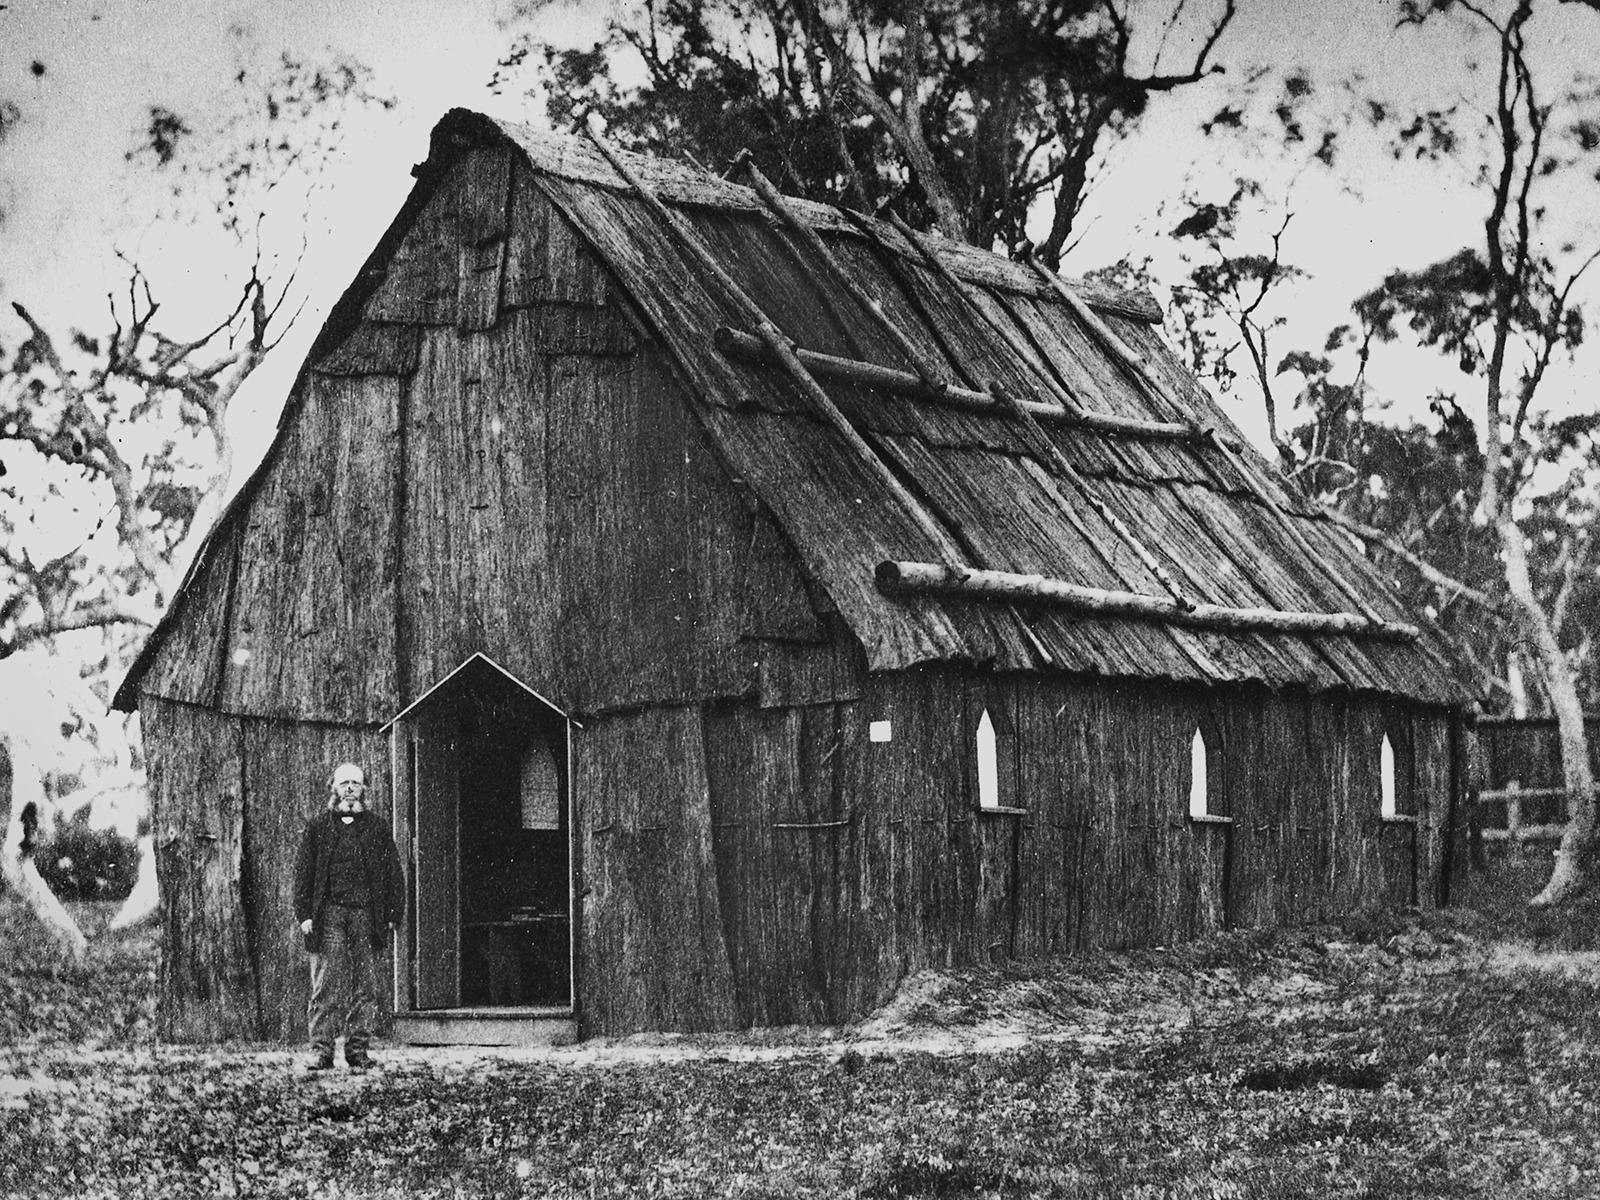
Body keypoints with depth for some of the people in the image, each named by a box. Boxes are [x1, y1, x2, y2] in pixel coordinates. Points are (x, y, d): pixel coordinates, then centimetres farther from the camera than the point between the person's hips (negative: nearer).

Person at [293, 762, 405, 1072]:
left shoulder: (376, 829, 13)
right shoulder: (318, 826, 10)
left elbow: (393, 874, 11)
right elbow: (303, 872, 7)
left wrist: (392, 915, 3)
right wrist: (304, 914, -2)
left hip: (367, 915, 1)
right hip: (328, 915, -1)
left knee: (365, 987, 1)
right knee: (326, 986, -5)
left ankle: (359, 1050, 6)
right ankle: (321, 1050, -3)